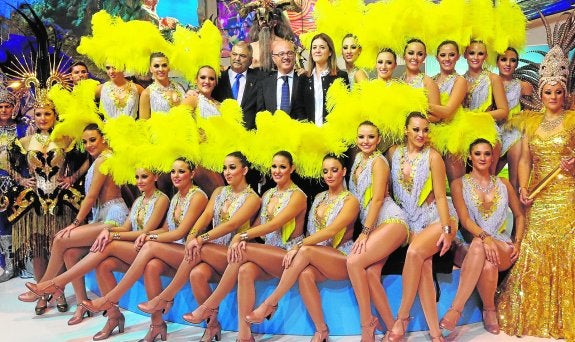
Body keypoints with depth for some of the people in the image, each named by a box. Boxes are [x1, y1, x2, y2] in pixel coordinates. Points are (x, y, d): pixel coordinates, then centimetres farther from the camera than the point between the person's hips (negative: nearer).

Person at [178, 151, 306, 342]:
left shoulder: (297, 195, -5)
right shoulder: (268, 195, 16)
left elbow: (275, 224, -18)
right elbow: (258, 225, 10)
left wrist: (242, 236, -23)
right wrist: (243, 237, -13)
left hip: (289, 257, -5)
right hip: (267, 256, 5)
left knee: (243, 251, -29)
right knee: (245, 271, -30)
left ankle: (210, 306, -18)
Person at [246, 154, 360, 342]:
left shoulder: (350, 201, -4)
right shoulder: (319, 198, 16)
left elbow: (331, 231, -19)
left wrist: (298, 246, -25)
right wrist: (299, 247, -4)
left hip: (342, 259, -5)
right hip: (318, 259, 5)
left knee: (306, 250, -34)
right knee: (305, 274, -32)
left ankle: (270, 304, -25)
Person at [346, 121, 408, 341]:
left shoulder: (378, 161, -5)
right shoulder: (358, 159, 18)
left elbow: (377, 199, -13)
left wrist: (364, 232, -17)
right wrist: (365, 232, 14)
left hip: (390, 221, -7)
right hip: (372, 225, 7)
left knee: (353, 262, -23)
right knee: (371, 273, -16)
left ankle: (367, 324, -12)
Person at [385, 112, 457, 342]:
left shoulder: (432, 156, -8)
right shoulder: (394, 153, 4)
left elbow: (440, 196, -9)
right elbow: (390, 186, 14)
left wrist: (446, 230, -16)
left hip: (438, 217, -3)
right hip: (413, 220, 3)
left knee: (414, 252, -30)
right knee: (423, 266, -18)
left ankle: (402, 316, -17)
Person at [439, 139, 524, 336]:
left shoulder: (503, 184, 16)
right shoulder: (459, 184, 6)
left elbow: (519, 215, 21)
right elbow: (464, 219, -7)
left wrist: (517, 243, 3)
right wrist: (484, 237, -26)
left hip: (503, 248, 1)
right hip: (470, 244, -1)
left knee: (479, 248, -37)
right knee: (487, 264, -39)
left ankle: (455, 309, -37)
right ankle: (490, 310, -20)